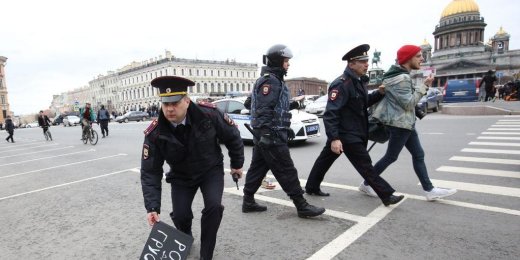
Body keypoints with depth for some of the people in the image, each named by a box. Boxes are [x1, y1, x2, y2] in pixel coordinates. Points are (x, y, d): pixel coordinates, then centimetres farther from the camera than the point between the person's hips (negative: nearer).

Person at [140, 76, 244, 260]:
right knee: (180, 215, -7)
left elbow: (232, 136, -10)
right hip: (181, 176, 1)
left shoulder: (209, 114, -28)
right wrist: (152, 207, -27)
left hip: (211, 170, -1)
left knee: (214, 206, -21)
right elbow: (150, 172, -19)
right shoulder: (155, 133, -24)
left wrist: (237, 164, 1)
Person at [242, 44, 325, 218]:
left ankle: (248, 202, 23)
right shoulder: (270, 80, -14)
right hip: (270, 137, -11)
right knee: (287, 172, -4)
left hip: (264, 137, 11)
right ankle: (302, 206, 5)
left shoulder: (274, 80, 19)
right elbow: (263, 111, -22)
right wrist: (267, 135, -25)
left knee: (257, 168, 13)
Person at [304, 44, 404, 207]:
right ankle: (386, 195, 9)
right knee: (365, 166, -1)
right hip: (346, 134, -10)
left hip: (354, 132, 10)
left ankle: (311, 187, 30)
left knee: (325, 159, 17)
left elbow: (363, 102, 23)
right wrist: (334, 138, -31)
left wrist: (379, 93, 6)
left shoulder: (359, 81, 10)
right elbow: (330, 114, -25)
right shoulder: (341, 84, -20)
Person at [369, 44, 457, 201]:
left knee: (418, 155, 10)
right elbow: (409, 103, -21)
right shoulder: (400, 78, -20)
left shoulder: (400, 74, 13)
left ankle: (429, 190, 16)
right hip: (399, 123, -10)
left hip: (405, 122, 10)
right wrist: (424, 86, -15)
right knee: (391, 157, 1)